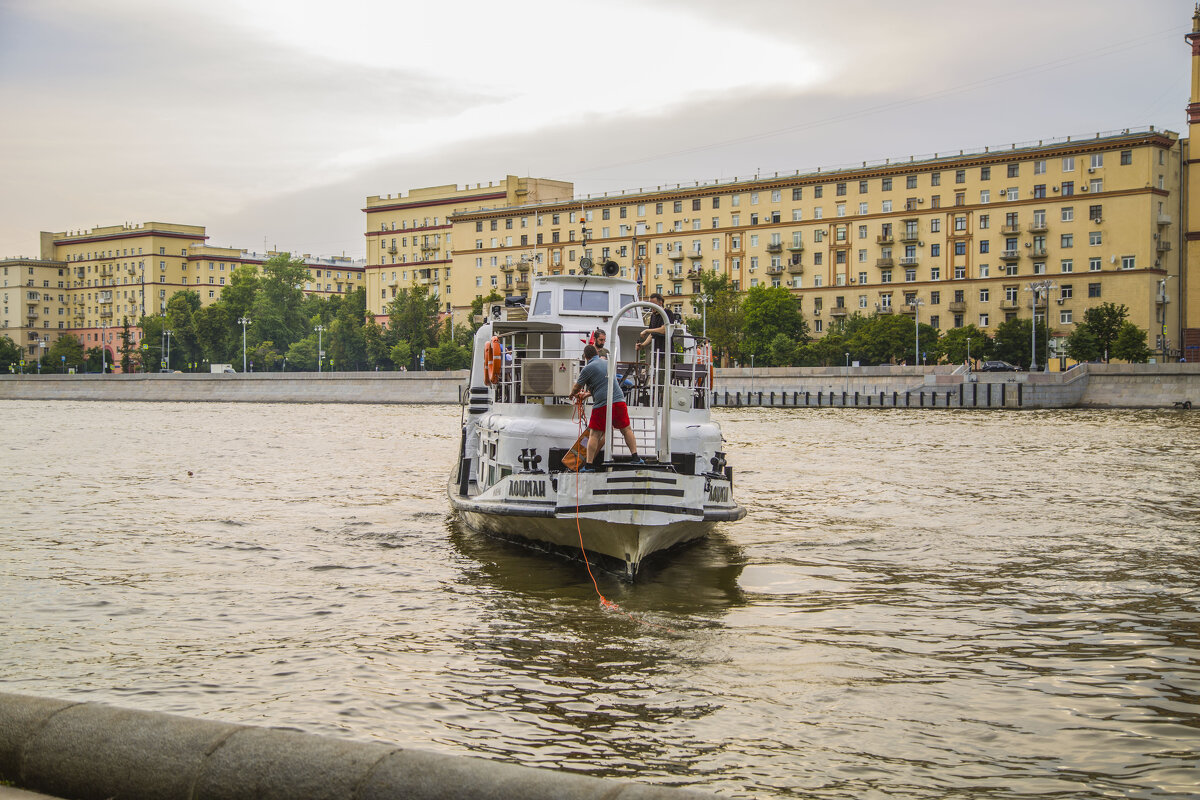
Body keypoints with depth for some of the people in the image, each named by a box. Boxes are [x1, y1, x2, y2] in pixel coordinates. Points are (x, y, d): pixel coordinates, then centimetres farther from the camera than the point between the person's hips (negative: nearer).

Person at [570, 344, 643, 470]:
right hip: (619, 401, 5)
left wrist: (573, 394, 29)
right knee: (626, 430, 15)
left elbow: (577, 387, 6)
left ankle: (588, 465, -2)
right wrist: (586, 394, 39)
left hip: (602, 404, -5)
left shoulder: (588, 369, -4)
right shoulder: (607, 363, 18)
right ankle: (635, 457, 13)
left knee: (594, 435, 1)